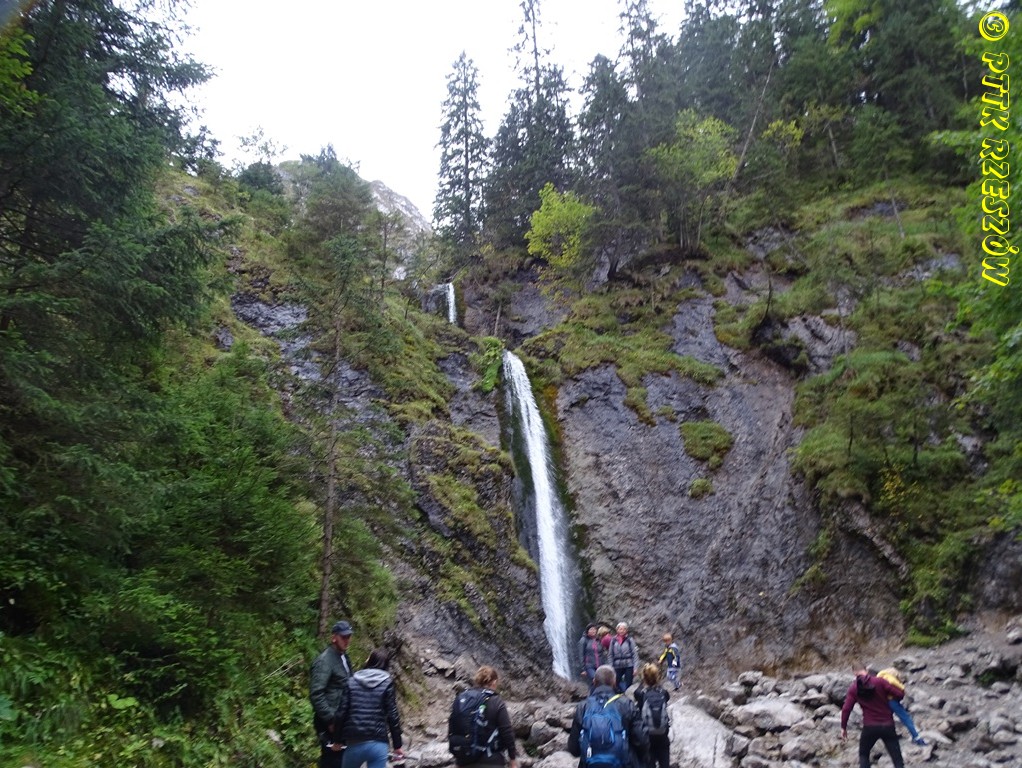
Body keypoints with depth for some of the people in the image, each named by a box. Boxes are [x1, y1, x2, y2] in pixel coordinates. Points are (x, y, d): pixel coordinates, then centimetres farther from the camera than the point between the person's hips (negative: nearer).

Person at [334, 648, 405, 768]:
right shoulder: (387, 683, 0)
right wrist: (397, 745, 3)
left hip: (354, 743, 2)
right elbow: (392, 716, -4)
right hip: (378, 744, -1)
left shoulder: (352, 681, 4)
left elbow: (341, 713, 0)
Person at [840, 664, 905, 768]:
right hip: (887, 725, -1)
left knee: (863, 755, 23)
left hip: (869, 727, 1)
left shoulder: (853, 688, 0)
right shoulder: (879, 681, -6)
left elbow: (846, 709, -4)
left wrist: (843, 727, 6)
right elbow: (899, 694, -7)